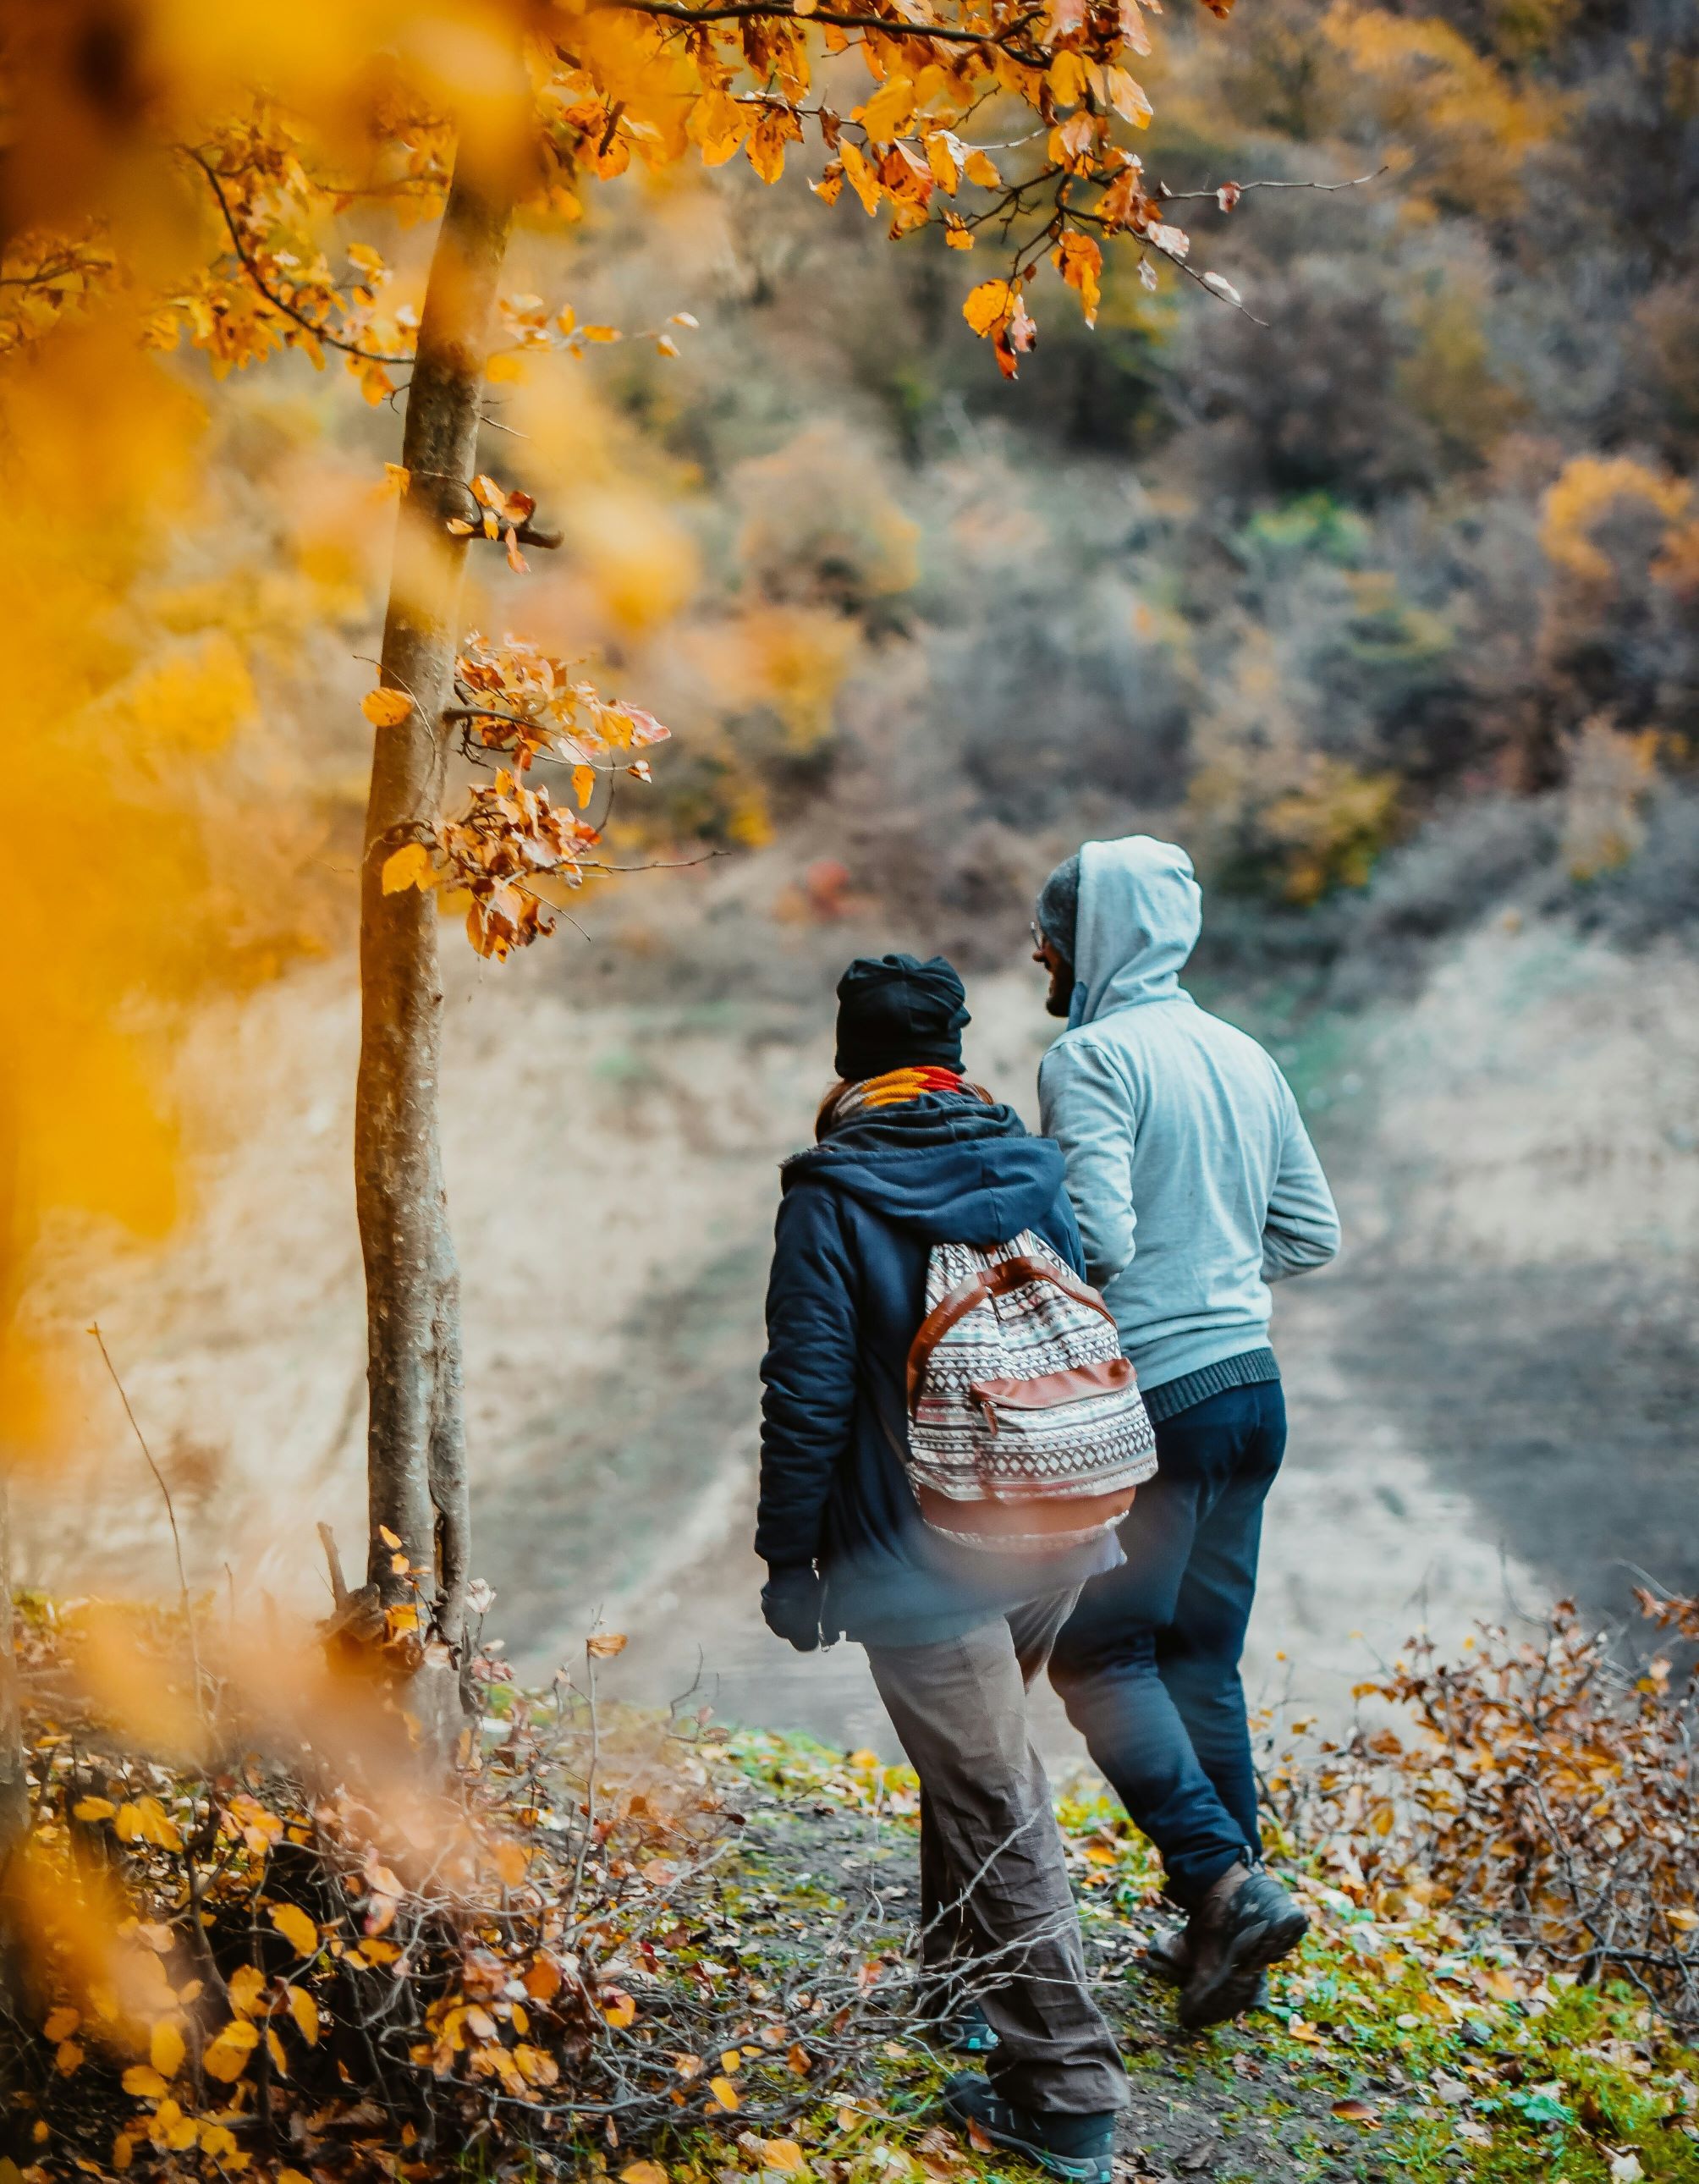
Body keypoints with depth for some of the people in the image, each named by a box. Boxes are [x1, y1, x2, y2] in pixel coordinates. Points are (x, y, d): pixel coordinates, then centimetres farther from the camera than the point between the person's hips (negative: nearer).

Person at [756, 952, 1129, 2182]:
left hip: (922, 1559, -6)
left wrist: (788, 1554, -4)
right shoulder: (1031, 1171, 6)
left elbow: (808, 1393, -13)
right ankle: (963, 1989, 39)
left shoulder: (833, 1197, -10)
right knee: (975, 1757, 25)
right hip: (1054, 1538, 6)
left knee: (995, 1803, 0)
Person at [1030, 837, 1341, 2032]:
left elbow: (1098, 1240, -22)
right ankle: (1218, 1933, 19)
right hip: (1254, 1384, 8)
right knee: (1203, 1660, 14)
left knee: (1098, 1653, 3)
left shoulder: (1092, 1056, -12)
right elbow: (1314, 1235, 14)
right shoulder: (1246, 1057, 11)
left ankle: (1227, 1882, -8)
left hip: (1154, 1395, -8)